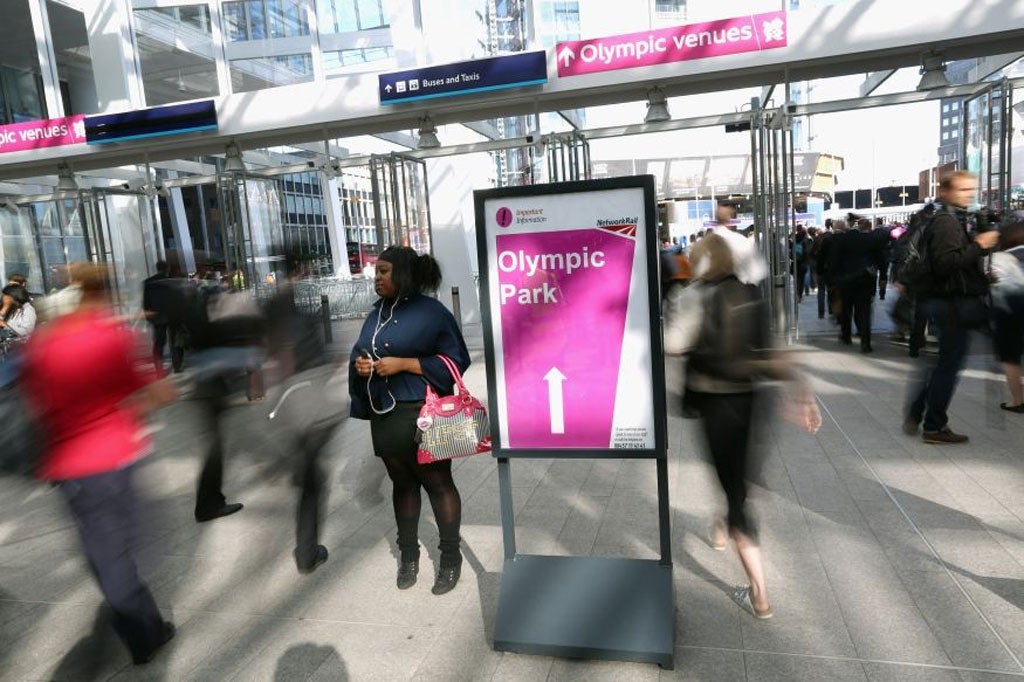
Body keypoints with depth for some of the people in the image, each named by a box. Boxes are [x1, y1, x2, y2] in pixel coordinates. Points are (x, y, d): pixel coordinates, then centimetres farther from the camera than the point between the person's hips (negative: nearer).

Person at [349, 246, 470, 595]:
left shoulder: (432, 311, -8)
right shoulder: (376, 314, 13)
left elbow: (457, 359, -10)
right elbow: (360, 354, 22)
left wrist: (402, 364, -17)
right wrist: (359, 365, -4)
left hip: (423, 414, -6)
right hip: (384, 416, 6)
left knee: (438, 483, 3)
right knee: (402, 483, 15)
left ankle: (451, 557, 17)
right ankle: (408, 554, 29)